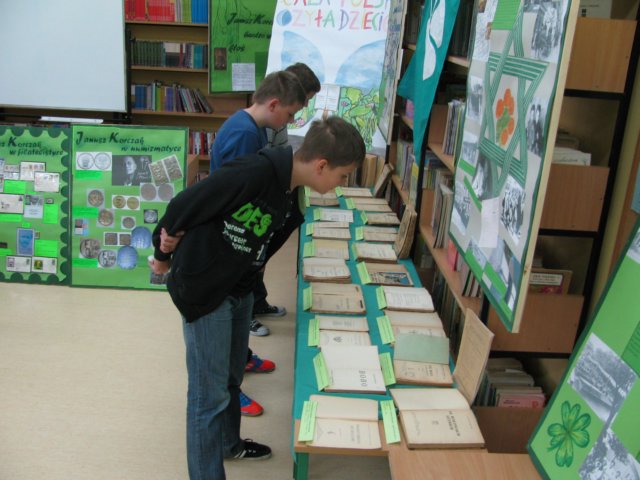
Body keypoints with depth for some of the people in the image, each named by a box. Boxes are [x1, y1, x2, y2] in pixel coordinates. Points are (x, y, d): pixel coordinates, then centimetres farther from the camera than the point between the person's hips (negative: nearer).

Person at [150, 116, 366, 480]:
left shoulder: (295, 195, -3)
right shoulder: (253, 173, -30)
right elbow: (182, 208, -21)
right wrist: (164, 256, -6)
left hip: (240, 291, 8)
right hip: (202, 292, -8)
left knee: (232, 378, 25)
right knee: (210, 393, 2)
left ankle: (229, 443, 47)